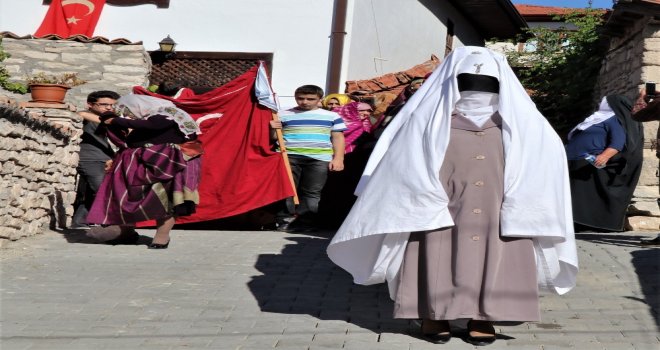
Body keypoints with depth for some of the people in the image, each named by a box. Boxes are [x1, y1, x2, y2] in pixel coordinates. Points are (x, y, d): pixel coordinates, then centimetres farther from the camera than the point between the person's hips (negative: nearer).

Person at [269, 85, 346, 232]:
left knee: (312, 192, -1)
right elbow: (273, 137, 12)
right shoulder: (283, 115, 9)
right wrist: (272, 129, -10)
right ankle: (285, 220, 2)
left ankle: (305, 223, 3)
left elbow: (338, 138, 12)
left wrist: (338, 158, 1)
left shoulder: (332, 116, 12)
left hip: (319, 159, 0)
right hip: (289, 156, 0)